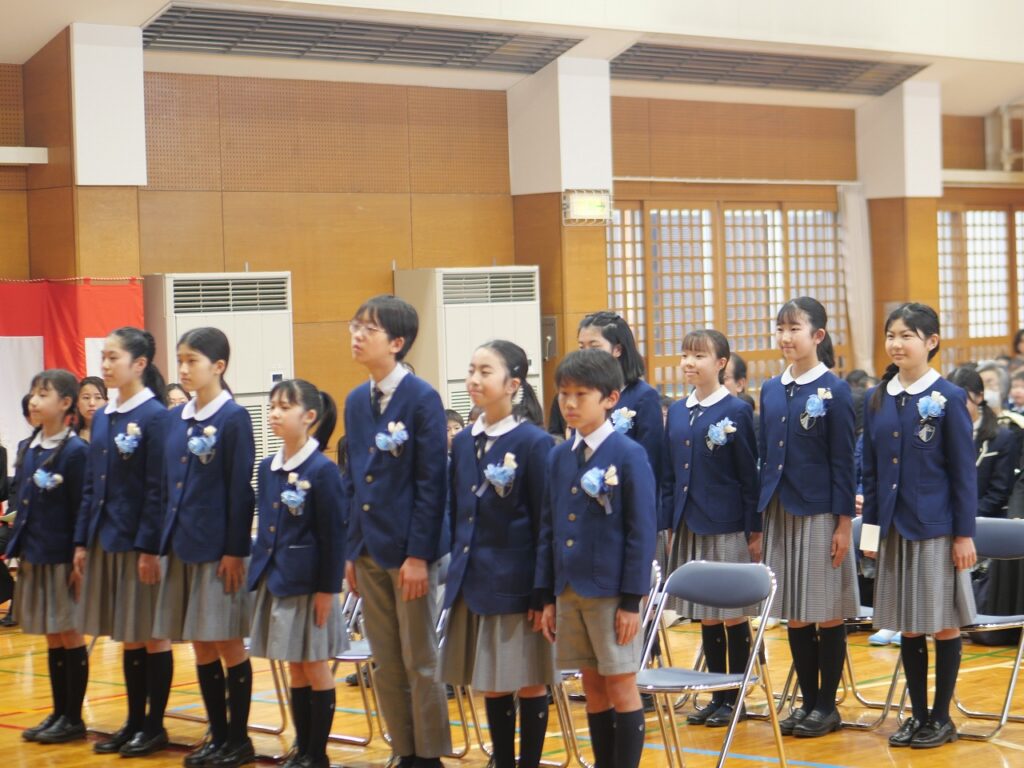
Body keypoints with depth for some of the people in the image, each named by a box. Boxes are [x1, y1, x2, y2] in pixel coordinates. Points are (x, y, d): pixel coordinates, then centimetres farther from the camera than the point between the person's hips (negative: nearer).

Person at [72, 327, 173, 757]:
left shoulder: (155, 416, -11)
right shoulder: (102, 418, 11)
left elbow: (158, 489, -14)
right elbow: (91, 485, 14)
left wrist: (150, 547, -17)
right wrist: (82, 541, 10)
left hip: (141, 540, -7)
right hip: (106, 539, 7)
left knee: (152, 635, 2)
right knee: (127, 637, 12)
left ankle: (155, 726, 10)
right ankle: (134, 722, 20)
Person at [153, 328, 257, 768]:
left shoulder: (233, 417, -8)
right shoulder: (176, 418, 10)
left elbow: (241, 488, -11)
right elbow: (168, 483, 14)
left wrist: (235, 550, -14)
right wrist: (161, 541, 9)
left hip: (219, 546, -7)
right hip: (182, 544, 7)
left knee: (228, 643, 0)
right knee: (200, 645, 10)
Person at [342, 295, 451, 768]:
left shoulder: (422, 399, -10)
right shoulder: (356, 401, 10)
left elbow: (432, 482, -12)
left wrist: (419, 554, -16)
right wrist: (351, 550, 10)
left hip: (410, 551, -6)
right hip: (369, 550, 7)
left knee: (420, 662, 2)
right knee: (386, 663, 11)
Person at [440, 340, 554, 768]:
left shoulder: (534, 443, -10)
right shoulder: (463, 443, 8)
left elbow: (546, 523, -10)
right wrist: (457, 573, 9)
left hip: (517, 583, -6)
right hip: (474, 583, 6)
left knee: (529, 682, 4)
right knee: (490, 685, 12)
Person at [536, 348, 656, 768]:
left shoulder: (629, 455, -9)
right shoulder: (558, 457, 8)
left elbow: (642, 531, -10)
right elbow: (549, 528, 12)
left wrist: (632, 600, -13)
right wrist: (548, 597, 9)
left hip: (612, 591, -5)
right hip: (570, 590, 5)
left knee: (620, 687, 0)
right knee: (593, 687, 11)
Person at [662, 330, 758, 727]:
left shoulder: (737, 411, -6)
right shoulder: (677, 412, 10)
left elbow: (749, 475, -6)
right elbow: (670, 475, 13)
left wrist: (754, 531, -9)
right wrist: (667, 524, 9)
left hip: (727, 529, -5)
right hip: (690, 527, 5)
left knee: (733, 615, 2)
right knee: (705, 617, 10)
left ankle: (736, 698, 12)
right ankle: (716, 697, 19)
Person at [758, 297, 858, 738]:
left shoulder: (833, 390, -6)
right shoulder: (771, 390, 9)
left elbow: (843, 461, -8)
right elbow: (765, 457, 13)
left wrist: (844, 522, -11)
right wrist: (757, 520, 10)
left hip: (820, 515, -5)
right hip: (781, 514, 5)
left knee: (827, 612, 2)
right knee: (794, 615, 9)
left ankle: (827, 706, 11)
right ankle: (808, 701, 18)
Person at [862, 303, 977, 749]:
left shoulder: (948, 398, -6)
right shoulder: (878, 399, 6)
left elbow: (964, 472, -6)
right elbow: (871, 469, 11)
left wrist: (964, 534, -9)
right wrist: (870, 525, 7)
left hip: (936, 527, -4)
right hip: (895, 527, 4)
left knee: (943, 623, 3)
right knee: (907, 626, 9)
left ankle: (942, 717, 13)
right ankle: (918, 713, 19)